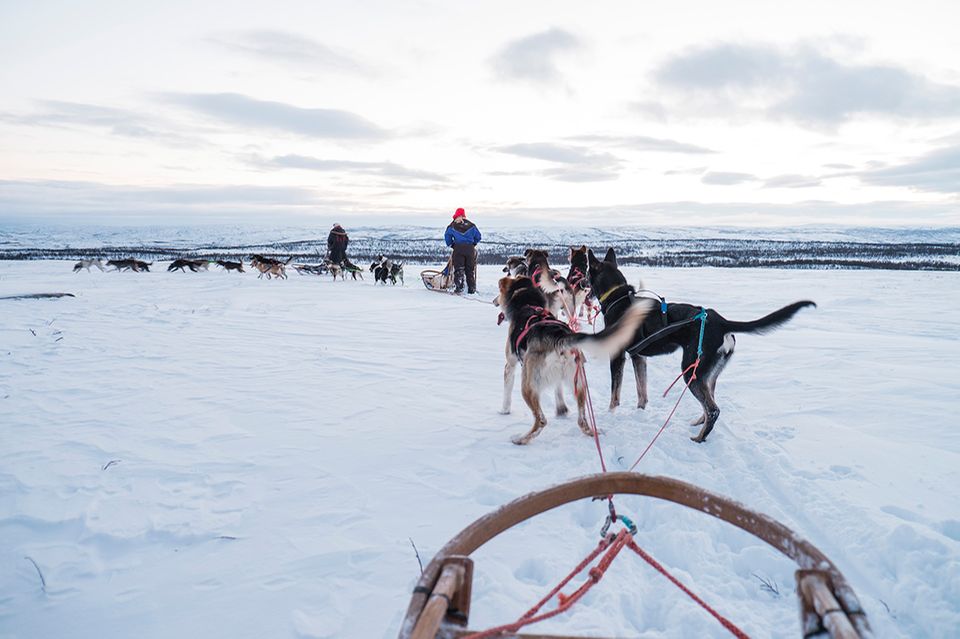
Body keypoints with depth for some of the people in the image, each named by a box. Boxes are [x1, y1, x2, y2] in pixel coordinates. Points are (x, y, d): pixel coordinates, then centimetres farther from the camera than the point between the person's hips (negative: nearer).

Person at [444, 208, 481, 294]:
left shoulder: (452, 226, 2)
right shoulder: (471, 225, 5)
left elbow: (447, 237, 2)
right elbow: (478, 236, 8)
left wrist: (451, 245, 14)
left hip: (458, 249, -1)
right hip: (470, 248, 1)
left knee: (459, 269, 2)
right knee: (470, 270, 8)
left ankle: (458, 287, -8)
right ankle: (472, 289, 10)